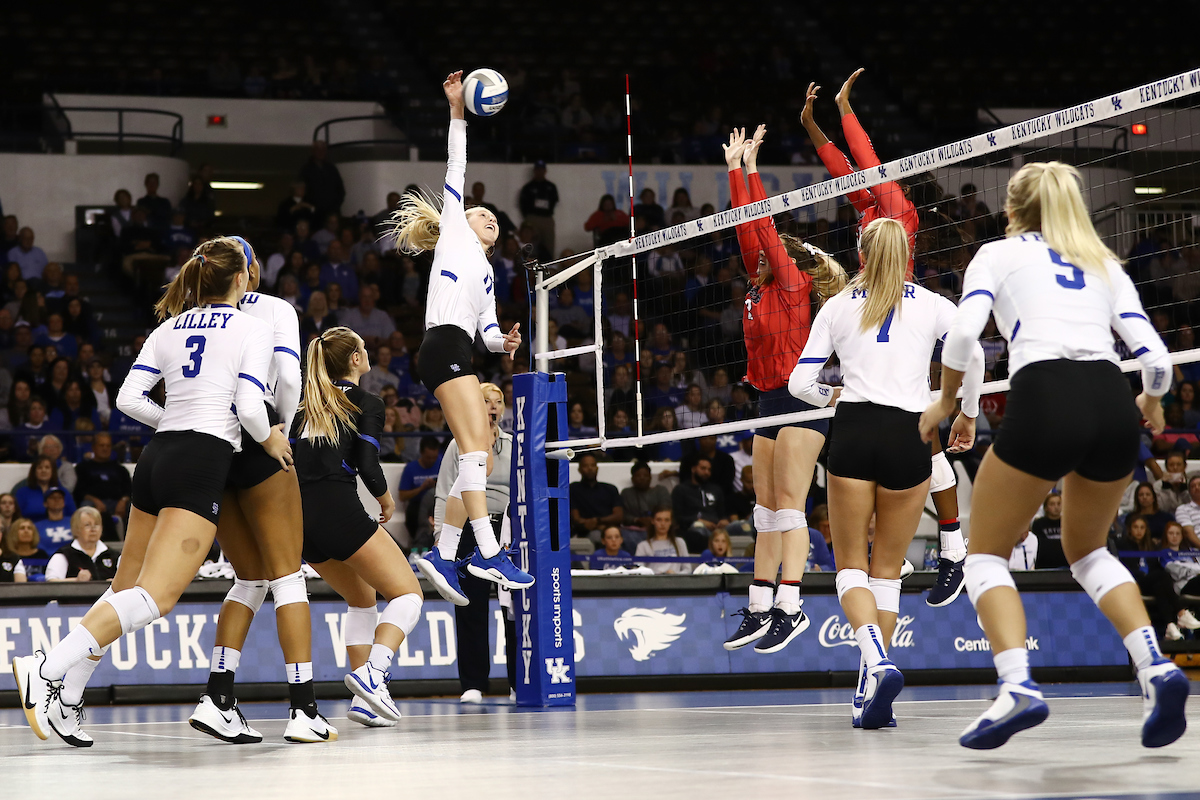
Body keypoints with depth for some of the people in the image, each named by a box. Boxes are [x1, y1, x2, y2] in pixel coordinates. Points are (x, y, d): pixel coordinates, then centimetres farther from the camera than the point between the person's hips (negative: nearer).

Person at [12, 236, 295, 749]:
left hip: (157, 456, 7)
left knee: (126, 588, 15)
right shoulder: (252, 328, 2)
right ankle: (49, 668, -29)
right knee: (155, 596, -15)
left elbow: (128, 398, 9)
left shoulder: (169, 329, 17)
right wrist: (269, 440, 10)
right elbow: (249, 406, -9)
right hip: (203, 461, -7)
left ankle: (67, 696, 7)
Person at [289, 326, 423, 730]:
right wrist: (387, 501, 9)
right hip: (339, 511, -7)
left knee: (362, 598, 24)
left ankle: (365, 698, 11)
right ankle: (372, 672, -23)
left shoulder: (307, 403, 20)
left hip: (299, 516, 7)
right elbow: (368, 468, -8)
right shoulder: (367, 404, 2)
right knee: (408, 593, 2)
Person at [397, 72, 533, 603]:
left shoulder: (487, 271, 32)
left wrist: (505, 341, 2)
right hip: (444, 345, -9)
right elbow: (455, 168, 9)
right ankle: (487, 551, -28)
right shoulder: (454, 232, 15)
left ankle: (442, 554, 3)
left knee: (479, 459, 1)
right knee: (475, 448, -19)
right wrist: (457, 111, 5)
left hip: (460, 352, 9)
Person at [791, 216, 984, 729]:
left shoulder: (838, 307, 11)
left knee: (852, 566, 5)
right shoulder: (932, 304, 11)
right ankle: (869, 695, 5)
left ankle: (876, 661, -23)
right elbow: (971, 356, -3)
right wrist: (967, 415, 12)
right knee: (888, 569, 11)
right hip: (909, 435, 1)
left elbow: (800, 383, 9)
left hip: (853, 432, -1)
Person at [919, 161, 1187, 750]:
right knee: (1087, 550, 26)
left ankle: (1017, 686, -13)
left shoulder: (999, 253, 17)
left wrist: (945, 401, 15)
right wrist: (1151, 405, 37)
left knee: (986, 555, 11)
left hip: (1044, 398, -4)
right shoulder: (1105, 264, 27)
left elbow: (963, 333, -1)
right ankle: (1156, 668, 4)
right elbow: (1155, 358, 16)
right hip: (1112, 405, 4)